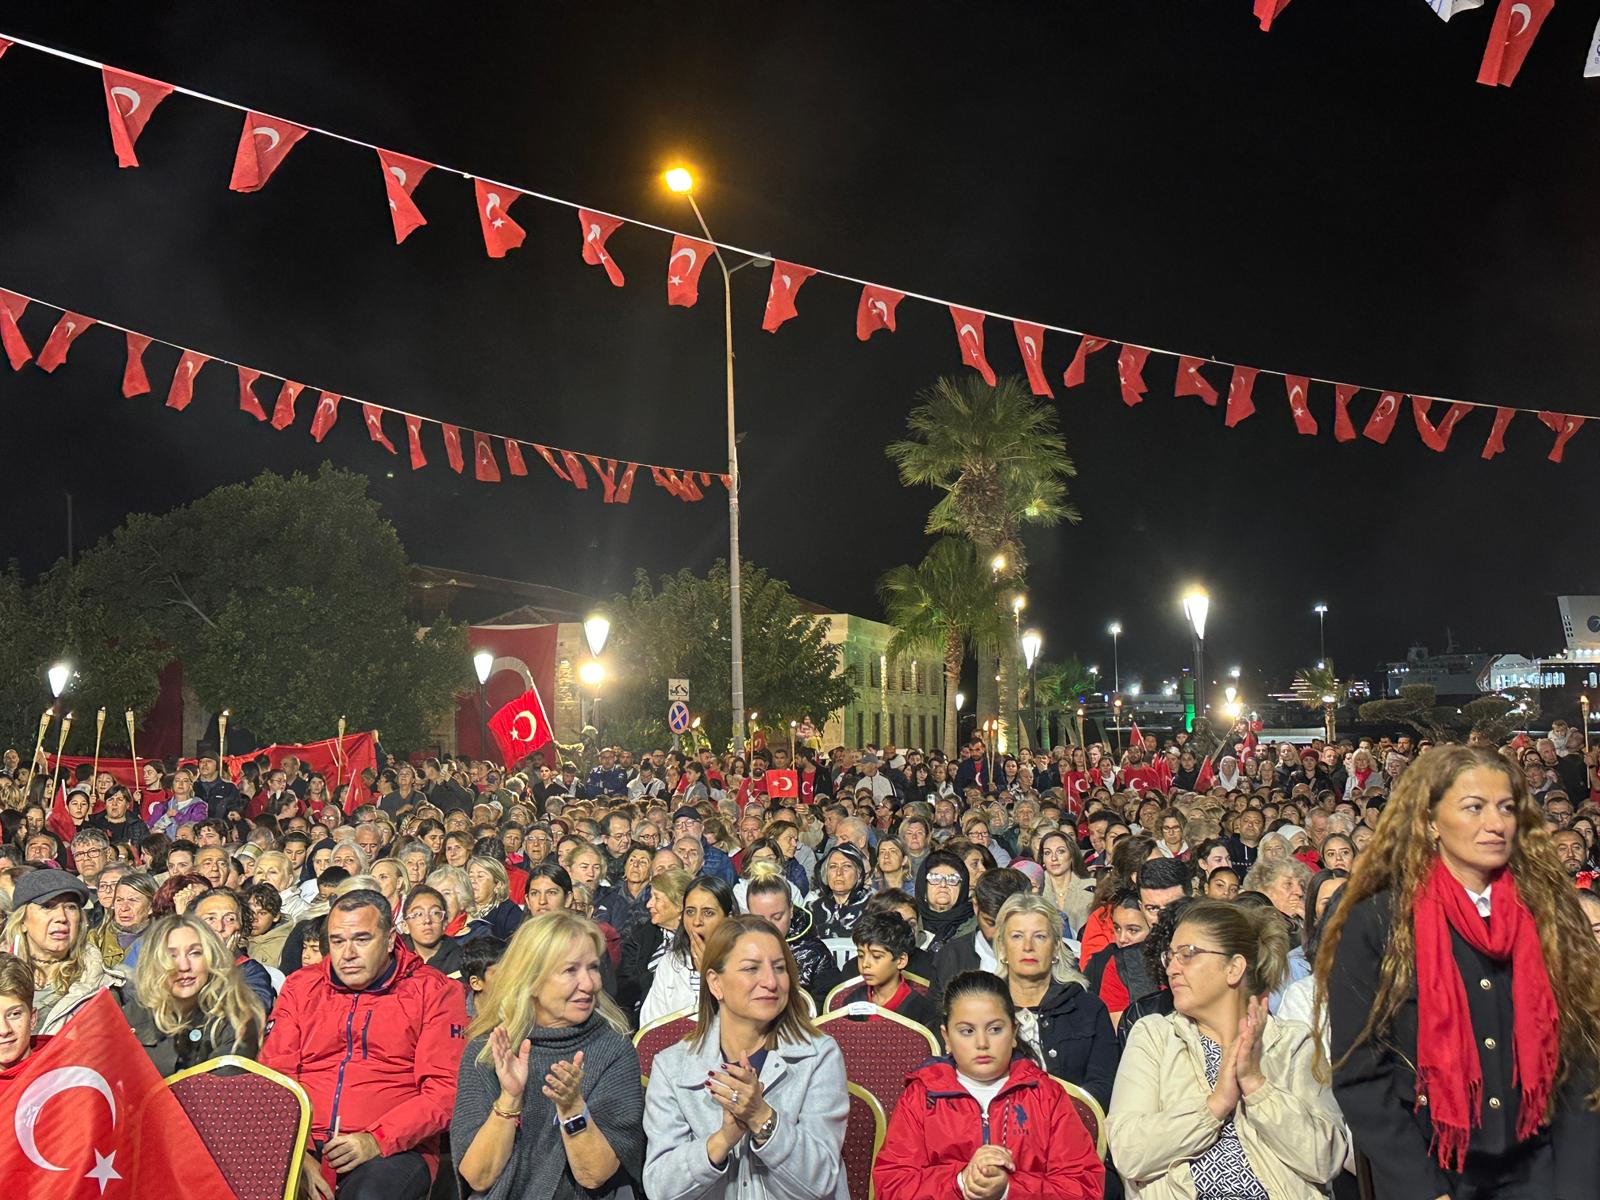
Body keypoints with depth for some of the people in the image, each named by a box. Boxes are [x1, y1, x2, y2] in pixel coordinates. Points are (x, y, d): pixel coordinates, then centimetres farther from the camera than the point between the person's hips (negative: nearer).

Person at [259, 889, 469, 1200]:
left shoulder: (434, 992, 5)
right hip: (304, 1147, 3)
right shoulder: (301, 987, 16)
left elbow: (445, 1090, -2)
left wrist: (377, 1140, -15)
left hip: (394, 1148, -3)